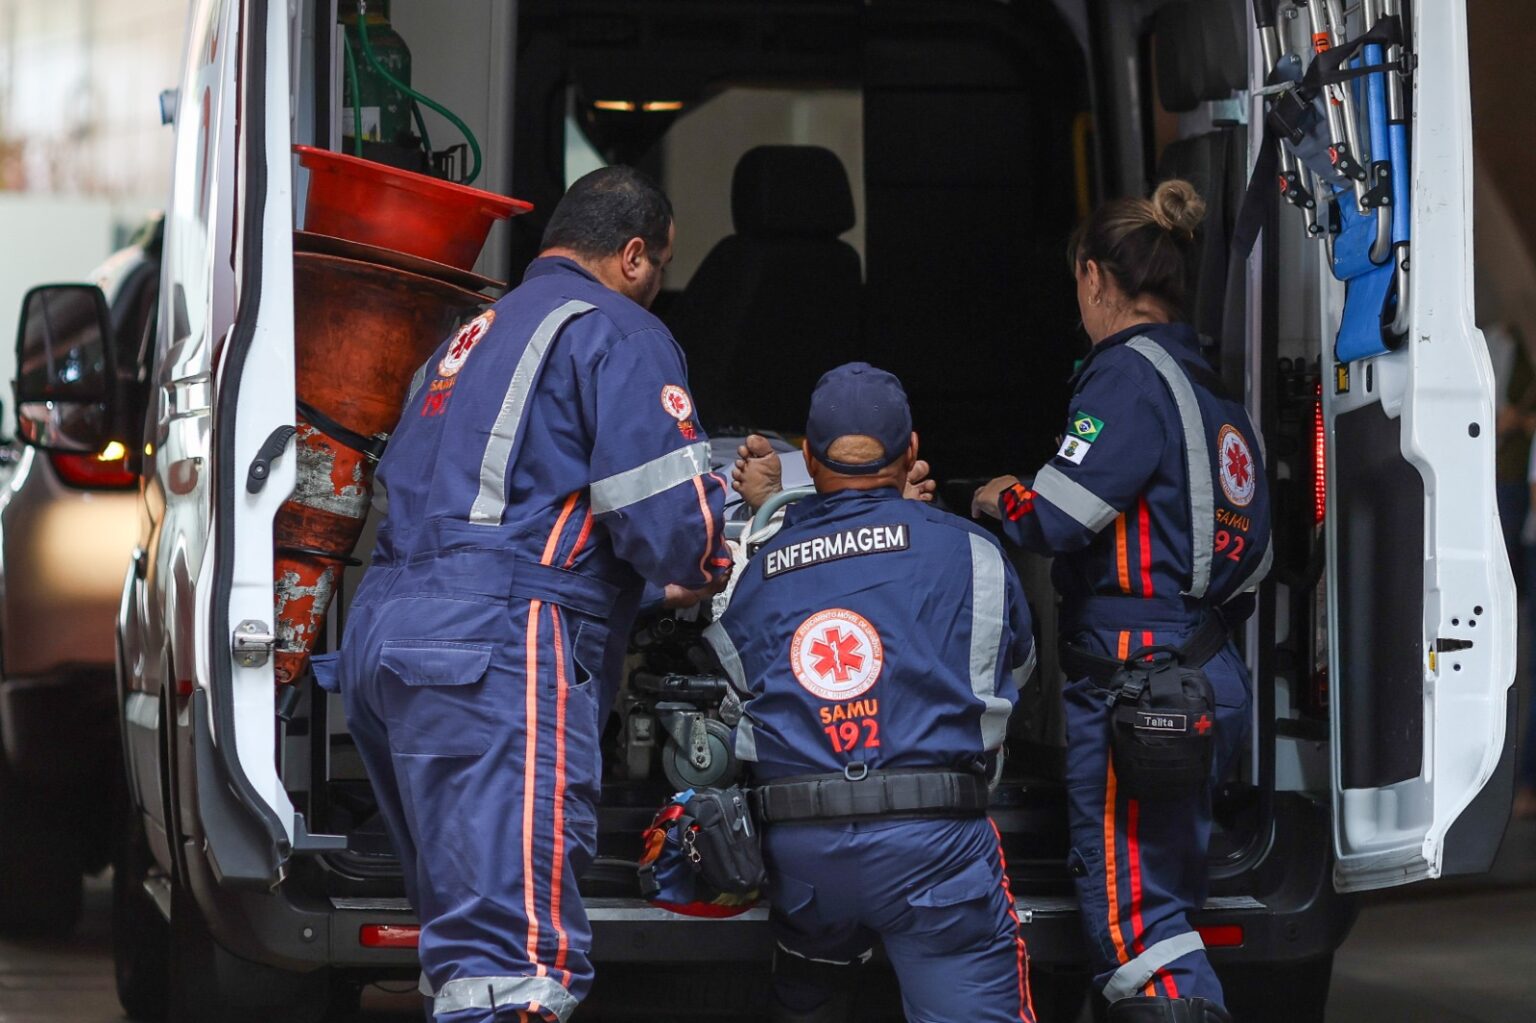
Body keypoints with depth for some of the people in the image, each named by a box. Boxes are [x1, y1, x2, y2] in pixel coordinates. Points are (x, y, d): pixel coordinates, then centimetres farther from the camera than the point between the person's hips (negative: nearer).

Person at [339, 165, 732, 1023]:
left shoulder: (474, 337, 29)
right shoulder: (617, 333, 1)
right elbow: (666, 520, -11)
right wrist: (709, 569, 12)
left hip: (382, 632, 9)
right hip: (498, 646, -9)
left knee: (469, 943, 15)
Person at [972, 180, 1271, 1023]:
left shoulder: (1131, 373, -11)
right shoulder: (1213, 388, 17)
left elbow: (1055, 518, -19)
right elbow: (1254, 554, 20)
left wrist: (999, 500, 3)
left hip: (1136, 683, -10)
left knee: (1133, 919, -10)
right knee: (1170, 905, 14)